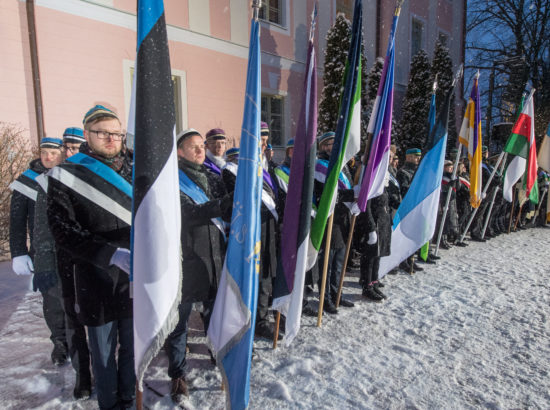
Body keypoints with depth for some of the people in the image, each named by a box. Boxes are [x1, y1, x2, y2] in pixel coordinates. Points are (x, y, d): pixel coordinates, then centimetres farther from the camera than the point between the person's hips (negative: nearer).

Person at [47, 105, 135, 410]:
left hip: (136, 279, 3)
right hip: (97, 282, -3)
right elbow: (63, 230, -12)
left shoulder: (135, 171, 6)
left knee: (132, 347, 16)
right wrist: (113, 254, -22)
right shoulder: (67, 174, -4)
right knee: (103, 351, 13)